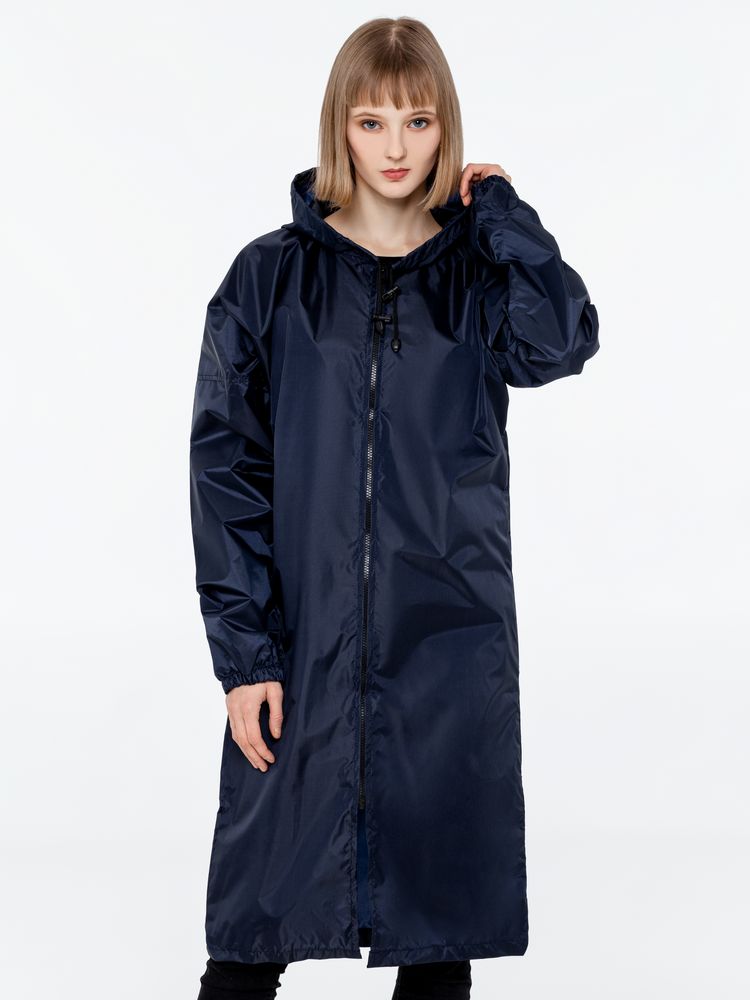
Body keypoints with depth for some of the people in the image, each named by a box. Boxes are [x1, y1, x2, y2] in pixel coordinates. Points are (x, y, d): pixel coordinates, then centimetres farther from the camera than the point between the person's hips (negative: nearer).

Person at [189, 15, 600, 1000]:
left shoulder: (480, 274, 6)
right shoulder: (272, 273, 2)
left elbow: (562, 343, -17)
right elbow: (225, 464, -2)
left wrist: (500, 212, -6)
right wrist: (243, 650, -8)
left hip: (450, 640, 1)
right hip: (303, 641, -1)